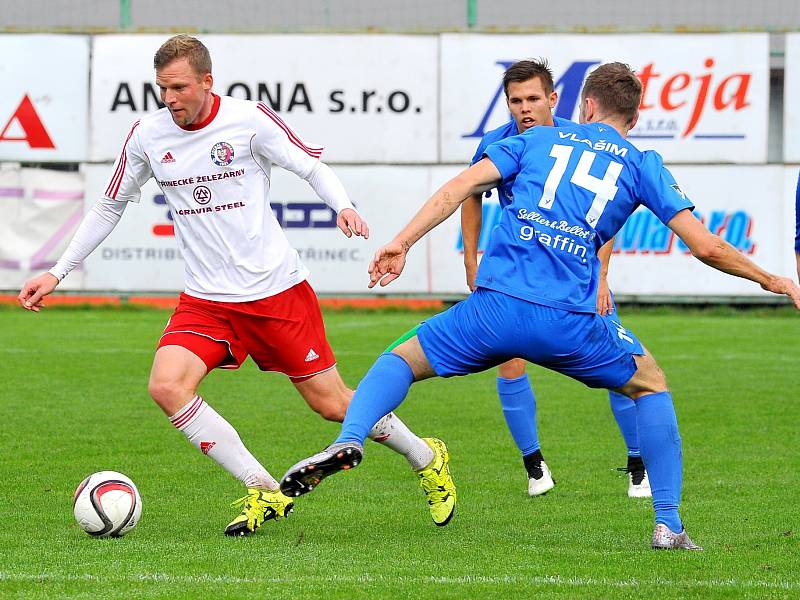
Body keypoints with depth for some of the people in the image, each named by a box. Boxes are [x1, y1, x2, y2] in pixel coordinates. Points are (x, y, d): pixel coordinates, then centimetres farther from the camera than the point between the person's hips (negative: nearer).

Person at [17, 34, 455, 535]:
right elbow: (110, 208, 13)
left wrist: (343, 206, -25)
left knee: (331, 403, 2)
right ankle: (265, 493, -10)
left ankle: (427, 460, 32)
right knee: (167, 386, -22)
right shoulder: (147, 136, 0)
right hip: (206, 300, 3)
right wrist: (58, 273, 10)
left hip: (278, 288, -3)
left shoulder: (248, 118, -10)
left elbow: (312, 167, -4)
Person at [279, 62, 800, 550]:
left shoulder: (539, 140, 19)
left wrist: (402, 243, 7)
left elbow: (461, 186, 7)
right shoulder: (643, 166, 15)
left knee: (402, 361, 21)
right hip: (571, 323, 0)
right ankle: (668, 525, 15)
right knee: (651, 385, 25)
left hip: (495, 308, 0)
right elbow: (705, 246, 9)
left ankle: (349, 441, -10)